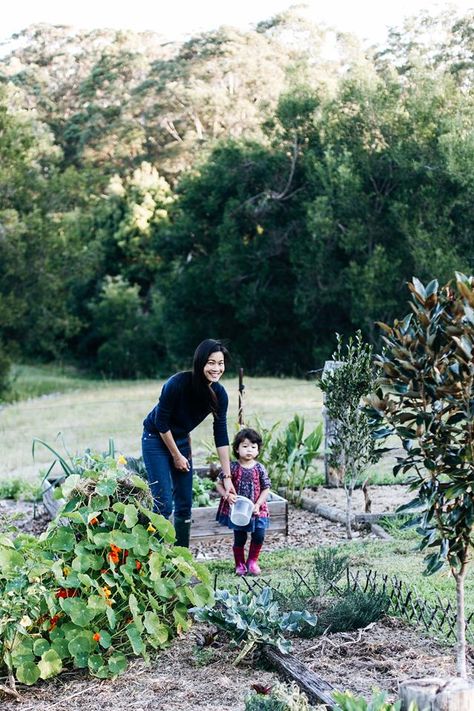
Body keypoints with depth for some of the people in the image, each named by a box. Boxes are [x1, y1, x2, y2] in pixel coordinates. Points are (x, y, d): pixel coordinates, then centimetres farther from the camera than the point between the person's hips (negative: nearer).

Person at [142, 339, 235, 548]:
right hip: (156, 438, -6)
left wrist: (227, 478, -10)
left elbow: (221, 437, -9)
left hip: (181, 439, 6)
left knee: (184, 505, 7)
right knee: (164, 505, -13)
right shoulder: (178, 383, -30)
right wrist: (176, 456, -12)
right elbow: (161, 422, -20)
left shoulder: (219, 394, -14)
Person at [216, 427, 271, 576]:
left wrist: (257, 505, -11)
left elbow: (266, 489, 0)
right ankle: (240, 564, 25)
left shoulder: (259, 468, -3)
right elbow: (219, 484, -1)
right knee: (239, 538, 4)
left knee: (259, 536, -1)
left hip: (256, 510, 2)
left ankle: (252, 561, 24)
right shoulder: (233, 467, -7)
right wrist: (227, 495, -18)